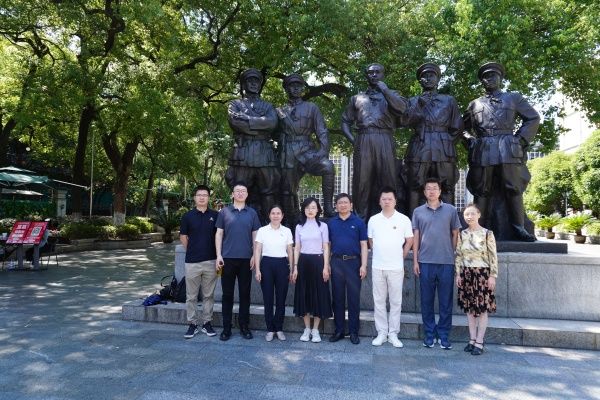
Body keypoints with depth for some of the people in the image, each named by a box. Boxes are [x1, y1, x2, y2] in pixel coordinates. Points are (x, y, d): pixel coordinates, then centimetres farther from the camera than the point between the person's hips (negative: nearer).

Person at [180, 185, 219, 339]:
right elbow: (183, 237, 9)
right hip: (192, 261, 0)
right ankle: (192, 324, 16)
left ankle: (207, 323, 20)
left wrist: (218, 254, 4)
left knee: (209, 295, 9)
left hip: (210, 261, 1)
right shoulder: (187, 216, 1)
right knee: (191, 296, 6)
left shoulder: (215, 215, 3)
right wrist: (192, 251, 9)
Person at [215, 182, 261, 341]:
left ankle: (244, 326, 18)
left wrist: (254, 256, -2)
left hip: (246, 259, 1)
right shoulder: (224, 212, 4)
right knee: (227, 294, 5)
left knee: (245, 293, 7)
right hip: (228, 258, -1)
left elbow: (255, 236, 7)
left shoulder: (252, 213, 7)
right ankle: (226, 328, 15)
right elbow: (219, 234, 4)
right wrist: (218, 255, -5)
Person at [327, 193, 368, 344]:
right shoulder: (331, 223, 9)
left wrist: (363, 265, -7)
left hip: (353, 262, -2)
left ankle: (354, 332, 12)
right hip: (336, 262, 2)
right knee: (337, 298, 8)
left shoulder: (358, 222, 2)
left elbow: (364, 245, 1)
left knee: (354, 298, 2)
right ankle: (339, 330, 18)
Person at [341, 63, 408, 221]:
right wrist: (352, 139, 5)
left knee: (387, 179, -4)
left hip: (385, 141, 0)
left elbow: (402, 108, -2)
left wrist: (384, 89, -2)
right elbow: (345, 121, 21)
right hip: (363, 141, 1)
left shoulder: (391, 95, 20)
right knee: (362, 180, -4)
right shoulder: (357, 98, 24)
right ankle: (361, 219, 0)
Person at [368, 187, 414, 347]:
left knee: (396, 301, 5)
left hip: (396, 267, -2)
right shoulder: (373, 220, 5)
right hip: (378, 267, 2)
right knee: (379, 301, 7)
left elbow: (409, 241, 5)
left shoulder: (404, 219, -1)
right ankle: (381, 333, 17)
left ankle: (393, 334, 15)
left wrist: (400, 257, 5)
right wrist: (380, 255, 10)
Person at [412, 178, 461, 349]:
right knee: (426, 301, 7)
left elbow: (455, 234, 8)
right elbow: (416, 237, 6)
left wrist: (454, 256, 4)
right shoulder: (418, 211, 6)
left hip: (446, 262, 0)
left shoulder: (450, 210, 5)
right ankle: (429, 334, 19)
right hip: (425, 262, 1)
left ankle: (444, 335, 16)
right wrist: (415, 261, 2)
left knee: (446, 302, 5)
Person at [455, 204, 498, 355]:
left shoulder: (487, 234, -6)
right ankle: (472, 339, 20)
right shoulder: (462, 234, 5)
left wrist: (492, 276, -10)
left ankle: (479, 342, 10)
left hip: (482, 274, -4)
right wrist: (458, 274, 4)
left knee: (482, 309, 2)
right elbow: (458, 256, 8)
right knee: (469, 308, 10)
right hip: (466, 274, 4)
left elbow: (493, 257, -6)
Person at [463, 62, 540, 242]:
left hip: (509, 150, 0)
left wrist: (520, 140, 2)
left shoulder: (514, 98, 17)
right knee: (482, 192, 0)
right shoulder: (474, 104, 20)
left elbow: (533, 119, 15)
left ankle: (518, 228, 5)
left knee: (513, 190, -3)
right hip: (483, 152, 1)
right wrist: (472, 141, 6)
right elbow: (465, 127, 25)